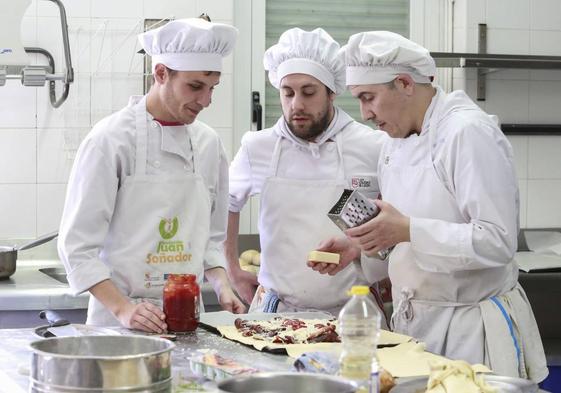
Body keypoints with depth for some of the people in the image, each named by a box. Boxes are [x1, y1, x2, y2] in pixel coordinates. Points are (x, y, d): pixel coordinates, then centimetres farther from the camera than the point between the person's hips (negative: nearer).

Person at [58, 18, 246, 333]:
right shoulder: (111, 140, -10)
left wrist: (222, 287, -2)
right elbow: (78, 245, -11)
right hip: (117, 319, -4)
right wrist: (122, 309, -20)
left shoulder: (209, 143, 6)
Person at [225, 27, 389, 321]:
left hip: (349, 310, -1)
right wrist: (234, 273, 18)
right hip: (276, 307, 1)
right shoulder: (256, 148, 4)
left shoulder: (376, 149, -3)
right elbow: (226, 203, 21)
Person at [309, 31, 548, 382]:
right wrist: (360, 245, 0)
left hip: (470, 327, -7)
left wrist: (407, 231, -29)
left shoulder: (470, 133, -18)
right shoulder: (397, 142, 9)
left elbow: (497, 242, -24)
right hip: (416, 324, 8)